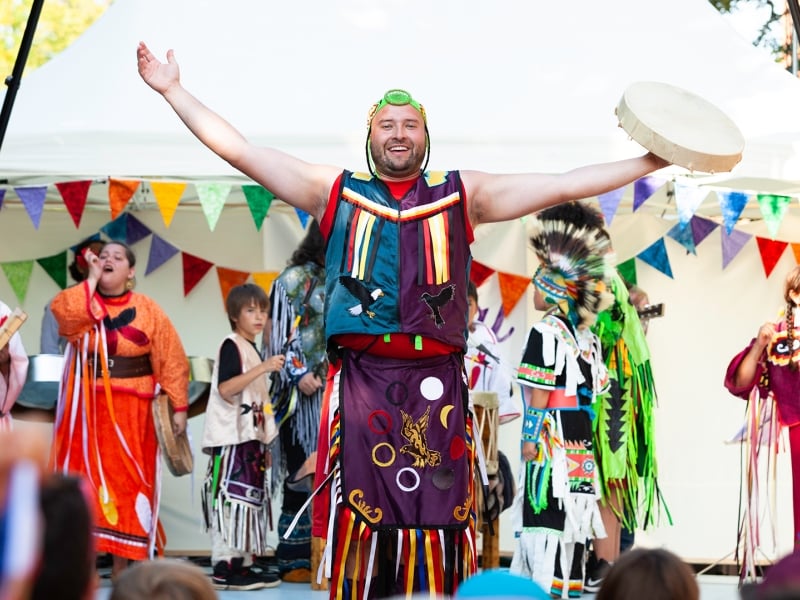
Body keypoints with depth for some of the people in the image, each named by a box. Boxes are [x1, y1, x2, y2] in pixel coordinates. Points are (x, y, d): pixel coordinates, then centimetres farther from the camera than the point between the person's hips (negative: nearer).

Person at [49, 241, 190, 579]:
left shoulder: (147, 310, 1)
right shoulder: (83, 301, 4)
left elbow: (170, 360, 0)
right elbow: (64, 312, -21)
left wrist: (178, 406, -6)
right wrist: (91, 279, -13)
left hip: (130, 409, -1)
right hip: (87, 407, 1)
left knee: (127, 481, 2)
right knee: (86, 478, 0)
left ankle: (121, 566, 9)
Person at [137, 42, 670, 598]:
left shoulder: (462, 194, 14)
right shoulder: (335, 191, 13)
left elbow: (564, 185, 11)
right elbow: (240, 150, 12)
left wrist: (653, 161, 6)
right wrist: (175, 91, 9)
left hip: (437, 384, 0)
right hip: (362, 380, 0)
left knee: (437, 523, -3)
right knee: (362, 523, -3)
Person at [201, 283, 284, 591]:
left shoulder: (253, 351, 19)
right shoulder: (231, 346, -7)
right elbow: (226, 388, -21)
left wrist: (264, 444, 22)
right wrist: (263, 368, -25)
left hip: (250, 438, 9)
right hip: (232, 439, -9)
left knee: (250, 500, 8)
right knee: (231, 499, -11)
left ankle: (242, 565, 11)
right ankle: (224, 568, -12)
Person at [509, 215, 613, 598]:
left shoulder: (546, 331, -10)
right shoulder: (587, 335, 13)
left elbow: (540, 394, -14)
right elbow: (594, 390, 13)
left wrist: (530, 438, -12)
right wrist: (583, 435, 17)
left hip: (552, 438, -8)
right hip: (581, 439, 8)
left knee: (546, 513, -7)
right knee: (572, 514, 10)